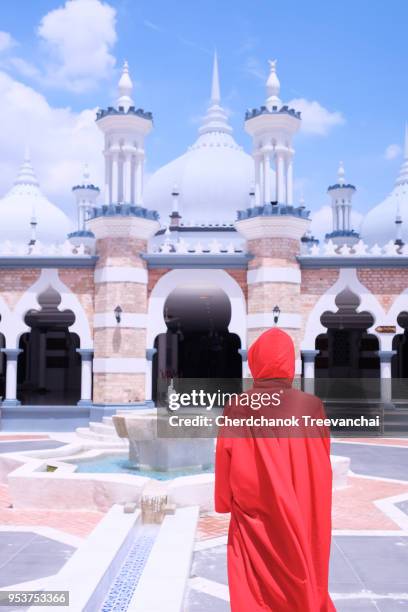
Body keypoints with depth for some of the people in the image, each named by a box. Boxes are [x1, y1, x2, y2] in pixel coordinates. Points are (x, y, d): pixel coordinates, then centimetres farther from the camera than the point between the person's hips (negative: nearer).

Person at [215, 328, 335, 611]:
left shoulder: (236, 410, -12)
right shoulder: (311, 407, -11)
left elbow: (224, 466, -4)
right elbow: (322, 467, -1)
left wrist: (227, 504, 13)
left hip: (252, 520, -1)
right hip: (303, 520, 1)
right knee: (305, 586, 20)